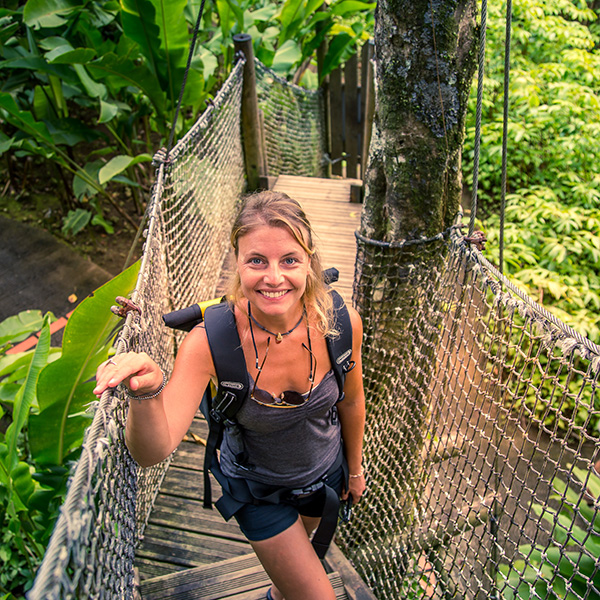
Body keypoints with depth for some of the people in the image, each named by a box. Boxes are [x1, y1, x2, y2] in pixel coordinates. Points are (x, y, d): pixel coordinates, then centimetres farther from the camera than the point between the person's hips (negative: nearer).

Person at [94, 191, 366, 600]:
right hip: (257, 487, -3)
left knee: (299, 547, 33)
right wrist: (146, 393, -58)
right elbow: (154, 451, -38)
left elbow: (351, 400, -8)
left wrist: (355, 468, 6)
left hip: (325, 470, 3)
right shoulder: (209, 343, -34)